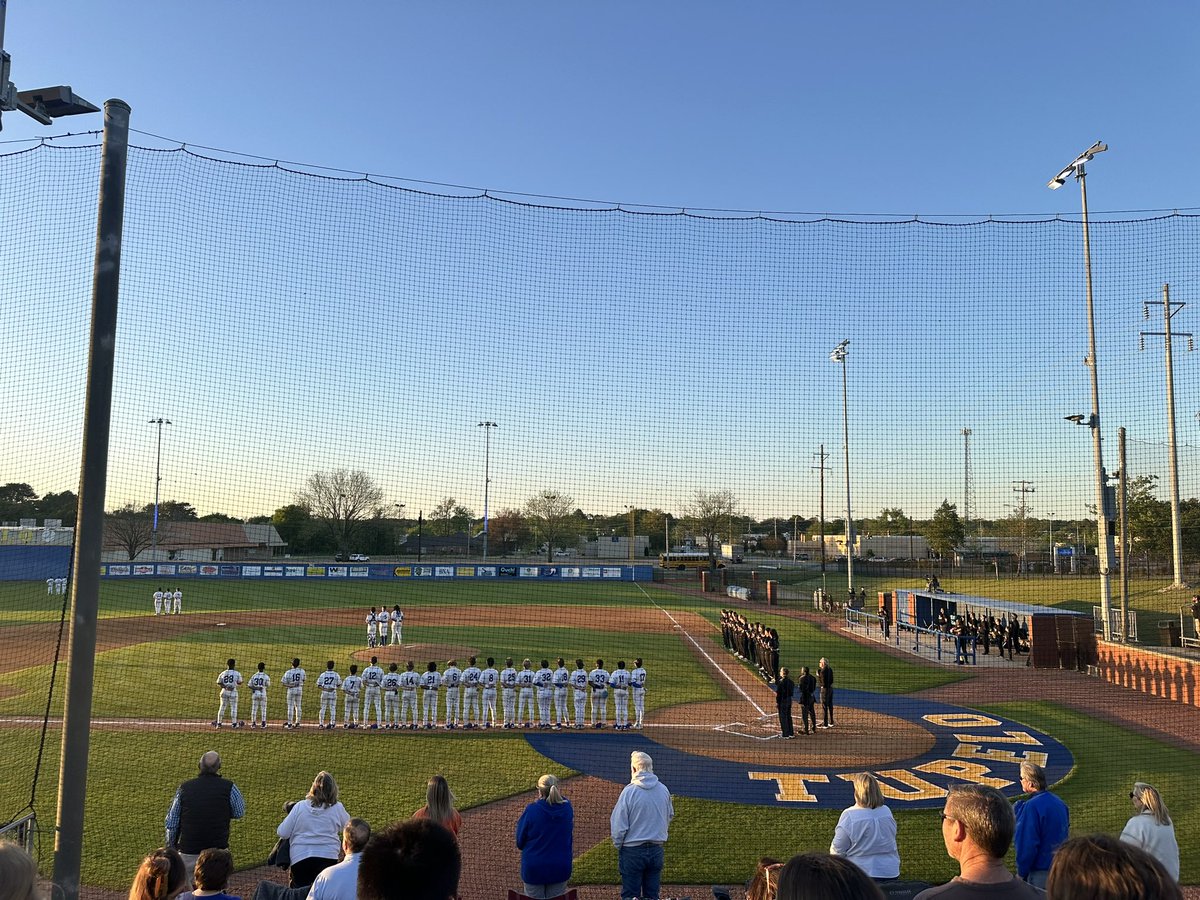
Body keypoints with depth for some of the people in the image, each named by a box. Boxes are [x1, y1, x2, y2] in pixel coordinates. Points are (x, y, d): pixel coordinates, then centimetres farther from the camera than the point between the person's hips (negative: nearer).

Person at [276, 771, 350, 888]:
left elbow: (282, 833, 0)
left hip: (300, 858, 0)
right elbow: (349, 826, 13)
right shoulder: (337, 808, -3)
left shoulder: (299, 807, -4)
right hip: (328, 858, 0)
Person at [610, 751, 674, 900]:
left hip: (632, 851, -4)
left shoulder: (629, 791, -16)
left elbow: (618, 823, -12)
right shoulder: (664, 790, -3)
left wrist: (618, 844, 4)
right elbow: (670, 816, 12)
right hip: (657, 850, 4)